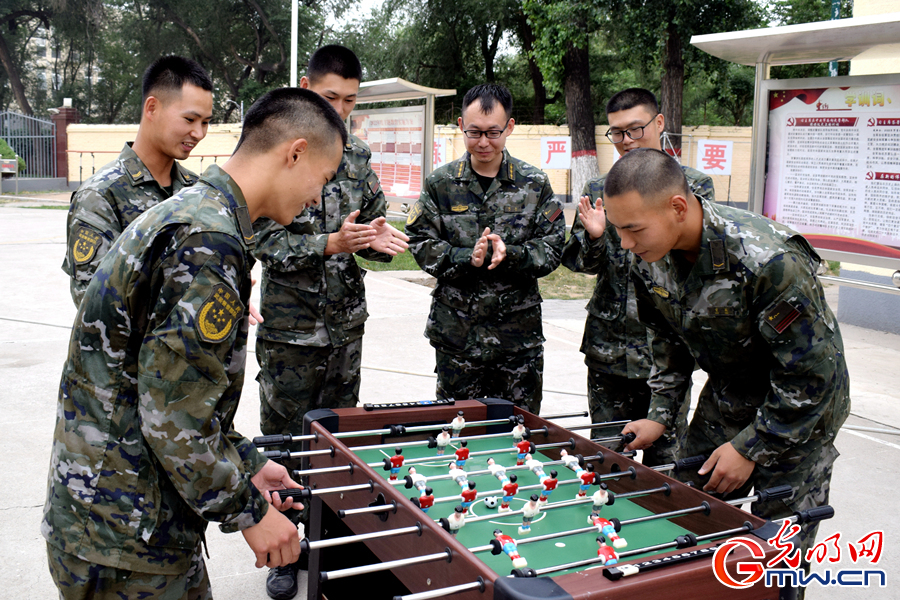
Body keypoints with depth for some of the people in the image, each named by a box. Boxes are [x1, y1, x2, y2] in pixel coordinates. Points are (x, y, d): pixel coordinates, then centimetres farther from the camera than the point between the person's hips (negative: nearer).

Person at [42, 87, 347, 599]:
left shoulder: (188, 212, 10)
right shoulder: (210, 243, -24)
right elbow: (174, 416, -25)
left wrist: (246, 463, 16)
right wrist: (250, 512, -13)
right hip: (126, 541, -9)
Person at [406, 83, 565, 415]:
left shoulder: (534, 184, 3)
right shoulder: (440, 183, 3)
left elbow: (553, 248, 0)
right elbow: (421, 244, -2)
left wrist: (510, 255, -18)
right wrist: (468, 259, -18)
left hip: (519, 329, 0)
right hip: (456, 329, 0)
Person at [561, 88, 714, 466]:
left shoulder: (693, 185, -1)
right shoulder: (598, 190, 7)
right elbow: (577, 262, 9)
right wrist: (593, 237, -12)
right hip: (607, 348, 3)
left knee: (664, 463, 8)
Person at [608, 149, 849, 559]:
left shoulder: (770, 262, -34)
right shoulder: (649, 262, -12)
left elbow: (811, 372, -25)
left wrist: (751, 448, -19)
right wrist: (660, 416, 0)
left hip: (800, 407, -6)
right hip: (724, 401, 6)